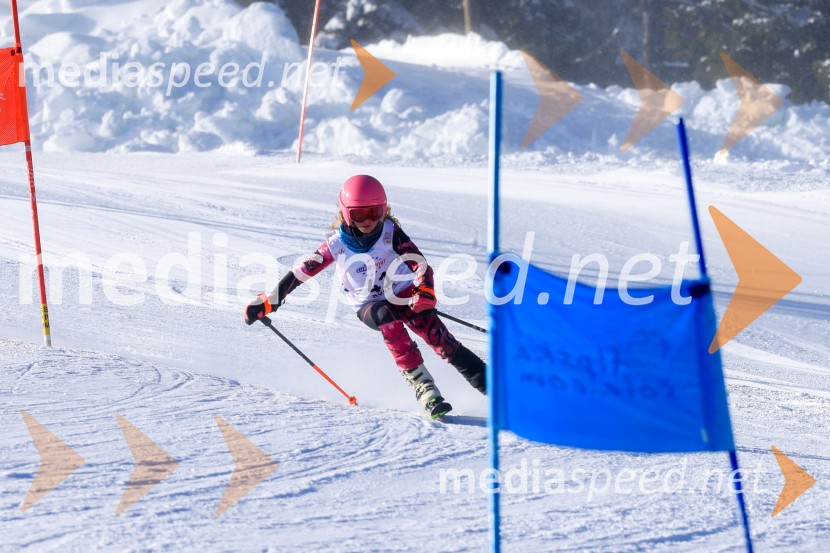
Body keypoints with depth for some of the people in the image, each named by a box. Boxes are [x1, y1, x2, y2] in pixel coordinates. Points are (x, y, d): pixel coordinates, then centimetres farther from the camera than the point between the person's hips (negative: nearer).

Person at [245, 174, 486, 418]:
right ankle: (424, 387, -37)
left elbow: (419, 263, -21)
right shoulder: (336, 244, -11)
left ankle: (485, 380, -17)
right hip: (369, 305, -1)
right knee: (388, 320, -34)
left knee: (436, 334, -21)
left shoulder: (390, 231, -13)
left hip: (403, 293, 1)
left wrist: (425, 293, -40)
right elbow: (301, 272, -5)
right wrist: (269, 301, -7)